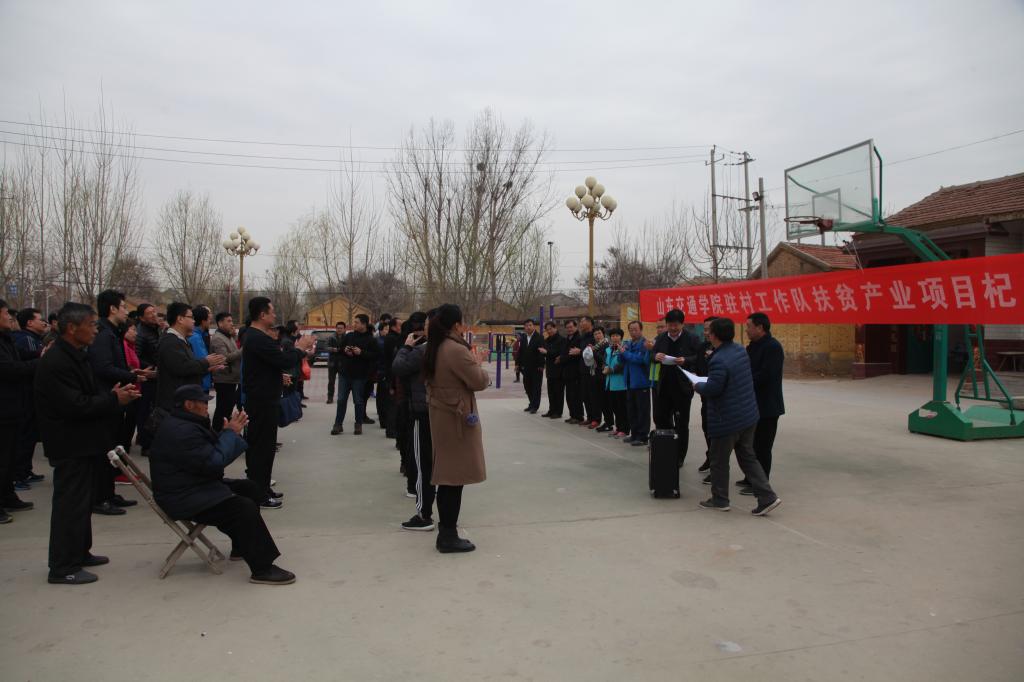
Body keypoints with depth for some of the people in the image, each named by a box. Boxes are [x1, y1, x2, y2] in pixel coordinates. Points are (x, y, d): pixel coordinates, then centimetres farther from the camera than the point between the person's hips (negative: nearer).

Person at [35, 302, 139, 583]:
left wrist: (112, 395, 1)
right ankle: (62, 568, 8)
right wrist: (114, 399, -17)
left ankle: (79, 553, 32)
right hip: (70, 446, -10)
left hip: (83, 443, 10)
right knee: (70, 503, -2)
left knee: (81, 501, 19)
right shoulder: (55, 362, -20)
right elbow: (75, 405, -25)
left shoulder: (75, 356, 12)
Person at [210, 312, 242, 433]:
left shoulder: (229, 337, 17)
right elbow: (225, 358, -25)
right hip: (223, 380, -9)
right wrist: (242, 350, -23)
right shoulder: (217, 339, -13)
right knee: (222, 409, -5)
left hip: (231, 379, 9)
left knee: (228, 407, 15)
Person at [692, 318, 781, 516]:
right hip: (748, 415, 8)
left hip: (727, 419, -8)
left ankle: (719, 500, 23)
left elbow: (712, 389, -26)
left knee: (719, 461, 10)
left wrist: (697, 386, -6)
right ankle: (767, 497, 13)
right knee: (748, 458, 18)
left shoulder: (719, 361, -25)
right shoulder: (740, 350, 4)